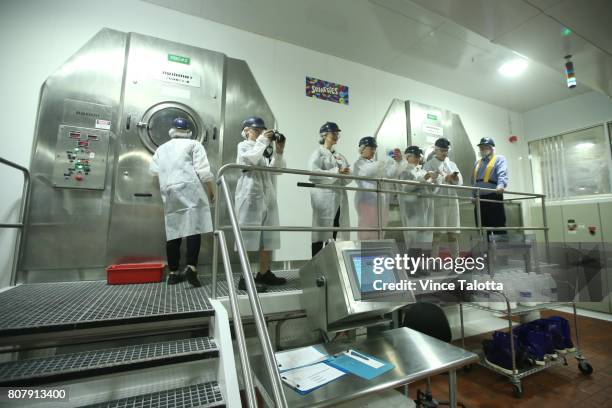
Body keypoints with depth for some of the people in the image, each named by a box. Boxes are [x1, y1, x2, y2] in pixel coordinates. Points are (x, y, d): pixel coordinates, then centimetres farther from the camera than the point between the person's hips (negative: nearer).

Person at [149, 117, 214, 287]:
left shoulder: (162, 148, 21)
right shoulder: (194, 144, 7)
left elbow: (154, 170, 15)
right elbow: (203, 170, -4)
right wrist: (211, 190, 2)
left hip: (169, 193, 5)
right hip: (189, 189, -5)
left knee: (173, 232, 5)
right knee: (193, 228, -9)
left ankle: (173, 273, 8)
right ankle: (191, 268, -20)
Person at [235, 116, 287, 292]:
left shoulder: (267, 148, 20)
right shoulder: (243, 146, 8)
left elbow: (278, 168, 10)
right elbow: (250, 159, -14)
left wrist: (279, 152, -4)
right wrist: (263, 141, -8)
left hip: (268, 196, 6)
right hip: (251, 195, -6)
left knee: (268, 236, 7)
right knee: (249, 235, -7)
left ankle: (264, 273, 17)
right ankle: (245, 277, -3)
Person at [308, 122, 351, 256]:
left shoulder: (339, 156, 22)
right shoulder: (318, 153, 3)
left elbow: (347, 180, 18)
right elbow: (313, 173, -14)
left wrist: (347, 174, -5)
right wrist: (336, 172, -19)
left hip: (339, 200, 6)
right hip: (324, 199, -6)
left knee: (334, 236, 7)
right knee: (320, 235, -6)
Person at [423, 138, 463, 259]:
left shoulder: (452, 164, 19)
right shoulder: (429, 164, 4)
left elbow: (460, 182, 11)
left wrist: (455, 179, -10)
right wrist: (446, 178, -15)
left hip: (452, 201, 5)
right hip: (437, 202, -5)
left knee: (453, 232, 9)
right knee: (437, 233, -5)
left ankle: (456, 258, 18)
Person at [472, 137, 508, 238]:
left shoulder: (499, 159, 7)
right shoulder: (477, 162, 24)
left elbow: (502, 174, -13)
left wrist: (501, 185, -33)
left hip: (494, 197, -6)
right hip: (479, 199, 6)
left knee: (499, 227, -8)